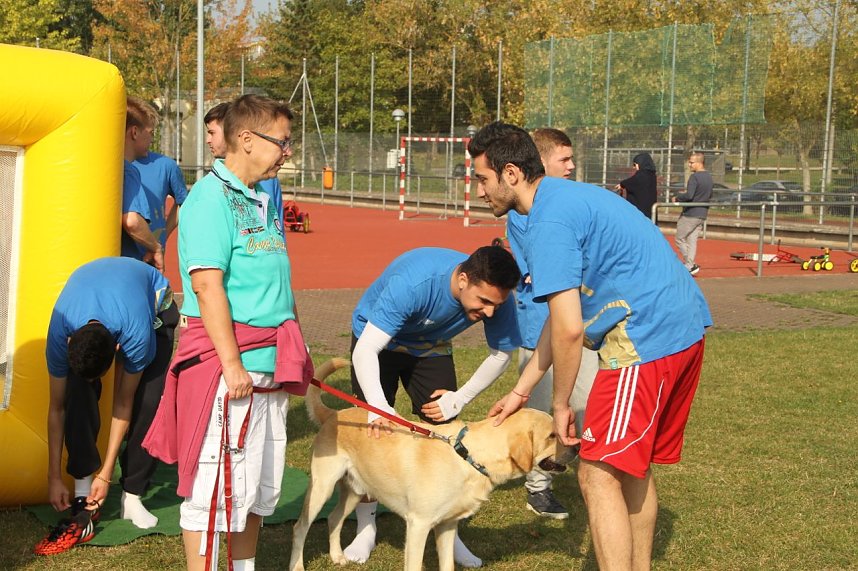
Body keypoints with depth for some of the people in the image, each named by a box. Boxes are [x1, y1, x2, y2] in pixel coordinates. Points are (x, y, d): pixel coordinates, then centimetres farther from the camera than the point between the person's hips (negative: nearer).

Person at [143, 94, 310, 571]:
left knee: (261, 485, 16)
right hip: (229, 365, -9)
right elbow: (206, 284, -19)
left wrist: (296, 356, 19)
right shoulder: (212, 197, -11)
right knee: (215, 485, -3)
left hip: (269, 366, 9)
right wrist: (231, 363, -22)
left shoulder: (261, 200, 16)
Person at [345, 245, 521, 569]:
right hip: (376, 339, -3)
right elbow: (365, 351, -43)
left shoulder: (497, 299, -28)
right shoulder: (412, 283, -43)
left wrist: (460, 399, -17)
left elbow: (502, 354, -9)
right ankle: (366, 529, 9)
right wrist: (377, 406, -57)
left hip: (431, 348, 3)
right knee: (373, 431, -7)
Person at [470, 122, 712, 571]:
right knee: (634, 465, 20)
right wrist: (521, 391, 22)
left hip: (647, 341, -11)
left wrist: (560, 406, -4)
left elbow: (568, 330, -18)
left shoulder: (549, 223, -14)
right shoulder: (568, 197, 18)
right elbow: (563, 318, 21)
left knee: (599, 476, -7)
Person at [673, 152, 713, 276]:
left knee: (680, 239, 2)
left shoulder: (694, 177, -17)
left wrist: (677, 198, -9)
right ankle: (688, 266, 8)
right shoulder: (709, 177, 10)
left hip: (690, 214, -8)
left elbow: (689, 196, -26)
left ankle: (691, 265, -5)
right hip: (702, 214, 8)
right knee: (692, 240, 10)